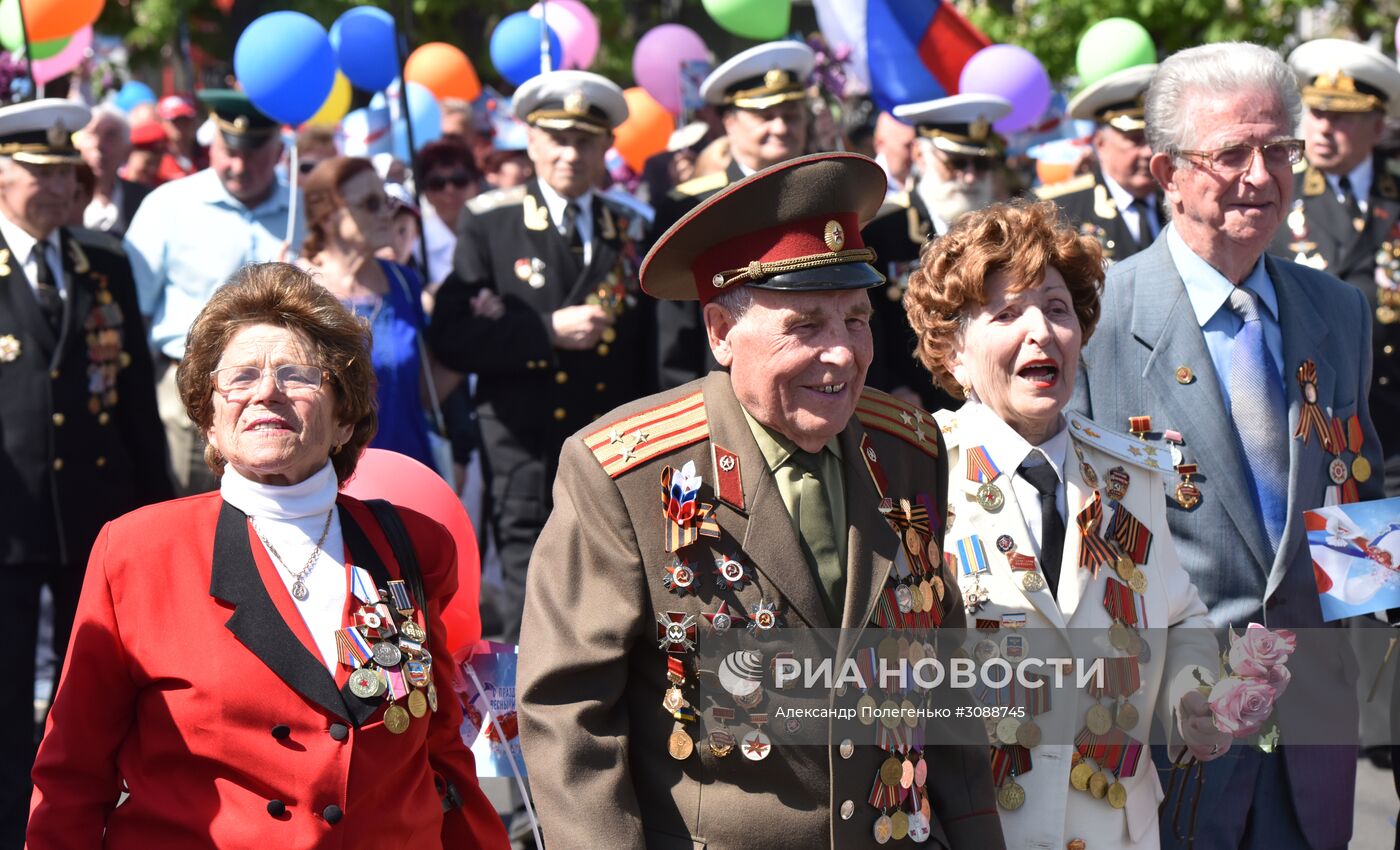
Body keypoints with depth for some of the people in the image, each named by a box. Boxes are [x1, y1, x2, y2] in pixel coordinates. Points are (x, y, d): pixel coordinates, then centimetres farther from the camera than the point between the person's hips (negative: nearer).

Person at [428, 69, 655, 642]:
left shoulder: (632, 231, 13)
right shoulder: (488, 223, 4)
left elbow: (650, 355, 15)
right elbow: (451, 338, -6)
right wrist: (548, 332, -15)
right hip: (527, 456, -3)